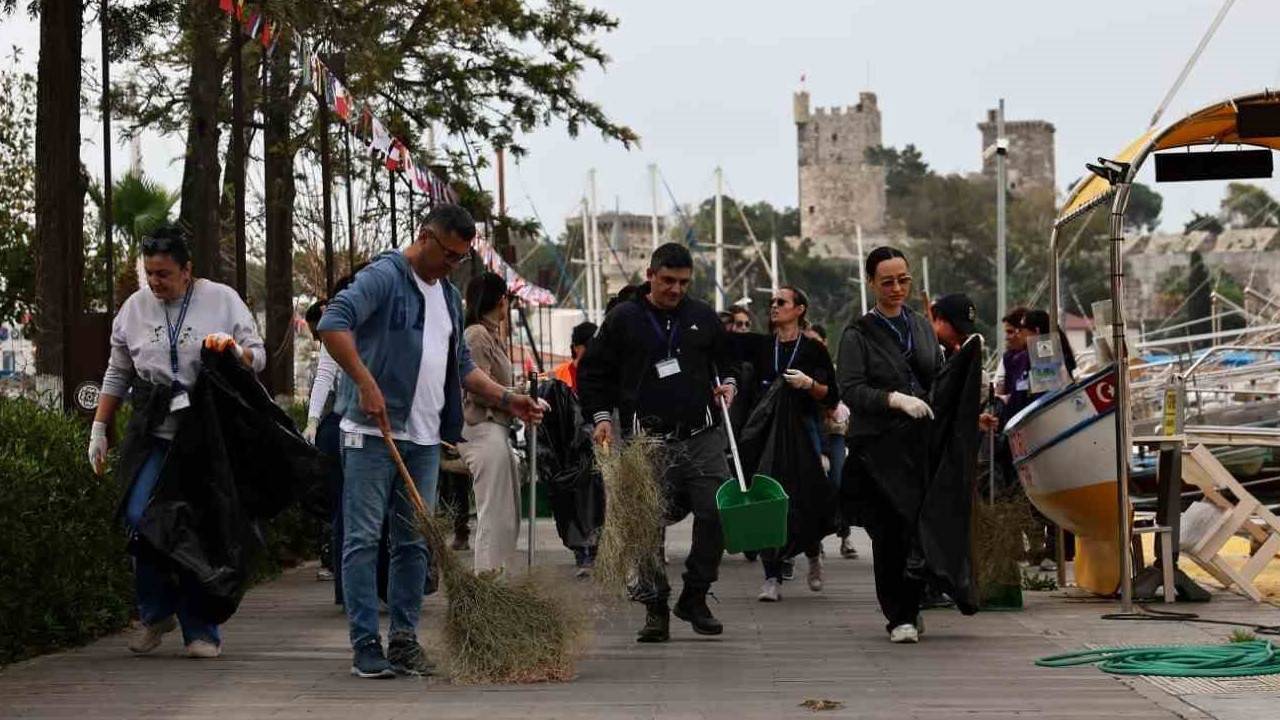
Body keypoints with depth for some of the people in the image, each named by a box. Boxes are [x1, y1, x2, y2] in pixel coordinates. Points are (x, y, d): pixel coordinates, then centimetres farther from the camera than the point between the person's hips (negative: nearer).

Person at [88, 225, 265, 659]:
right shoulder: (135, 308, 10)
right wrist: (99, 430, 13)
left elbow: (258, 357, 5)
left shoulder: (222, 300, 2)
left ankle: (201, 631, 8)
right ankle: (155, 613, 5)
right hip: (155, 436, 2)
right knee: (140, 518, -15)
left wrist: (234, 350, -17)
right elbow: (117, 375, 17)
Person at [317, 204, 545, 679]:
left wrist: (506, 399, 11)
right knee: (363, 539, -4)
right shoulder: (384, 277, -9)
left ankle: (404, 640, 15)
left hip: (424, 439, 8)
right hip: (373, 432, -8)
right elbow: (332, 323, -23)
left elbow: (461, 367, 24)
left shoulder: (449, 296, 17)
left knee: (414, 542, 9)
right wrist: (366, 384, -29)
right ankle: (365, 645, -2)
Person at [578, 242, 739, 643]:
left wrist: (728, 383, 6)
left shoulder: (703, 317, 11)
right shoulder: (624, 319, 3)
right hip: (649, 440, -2)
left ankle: (695, 598, 11)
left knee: (715, 513, -5)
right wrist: (602, 416, -3)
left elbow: (725, 359, 26)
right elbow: (593, 372, 8)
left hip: (702, 435, 2)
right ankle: (655, 607, 7)